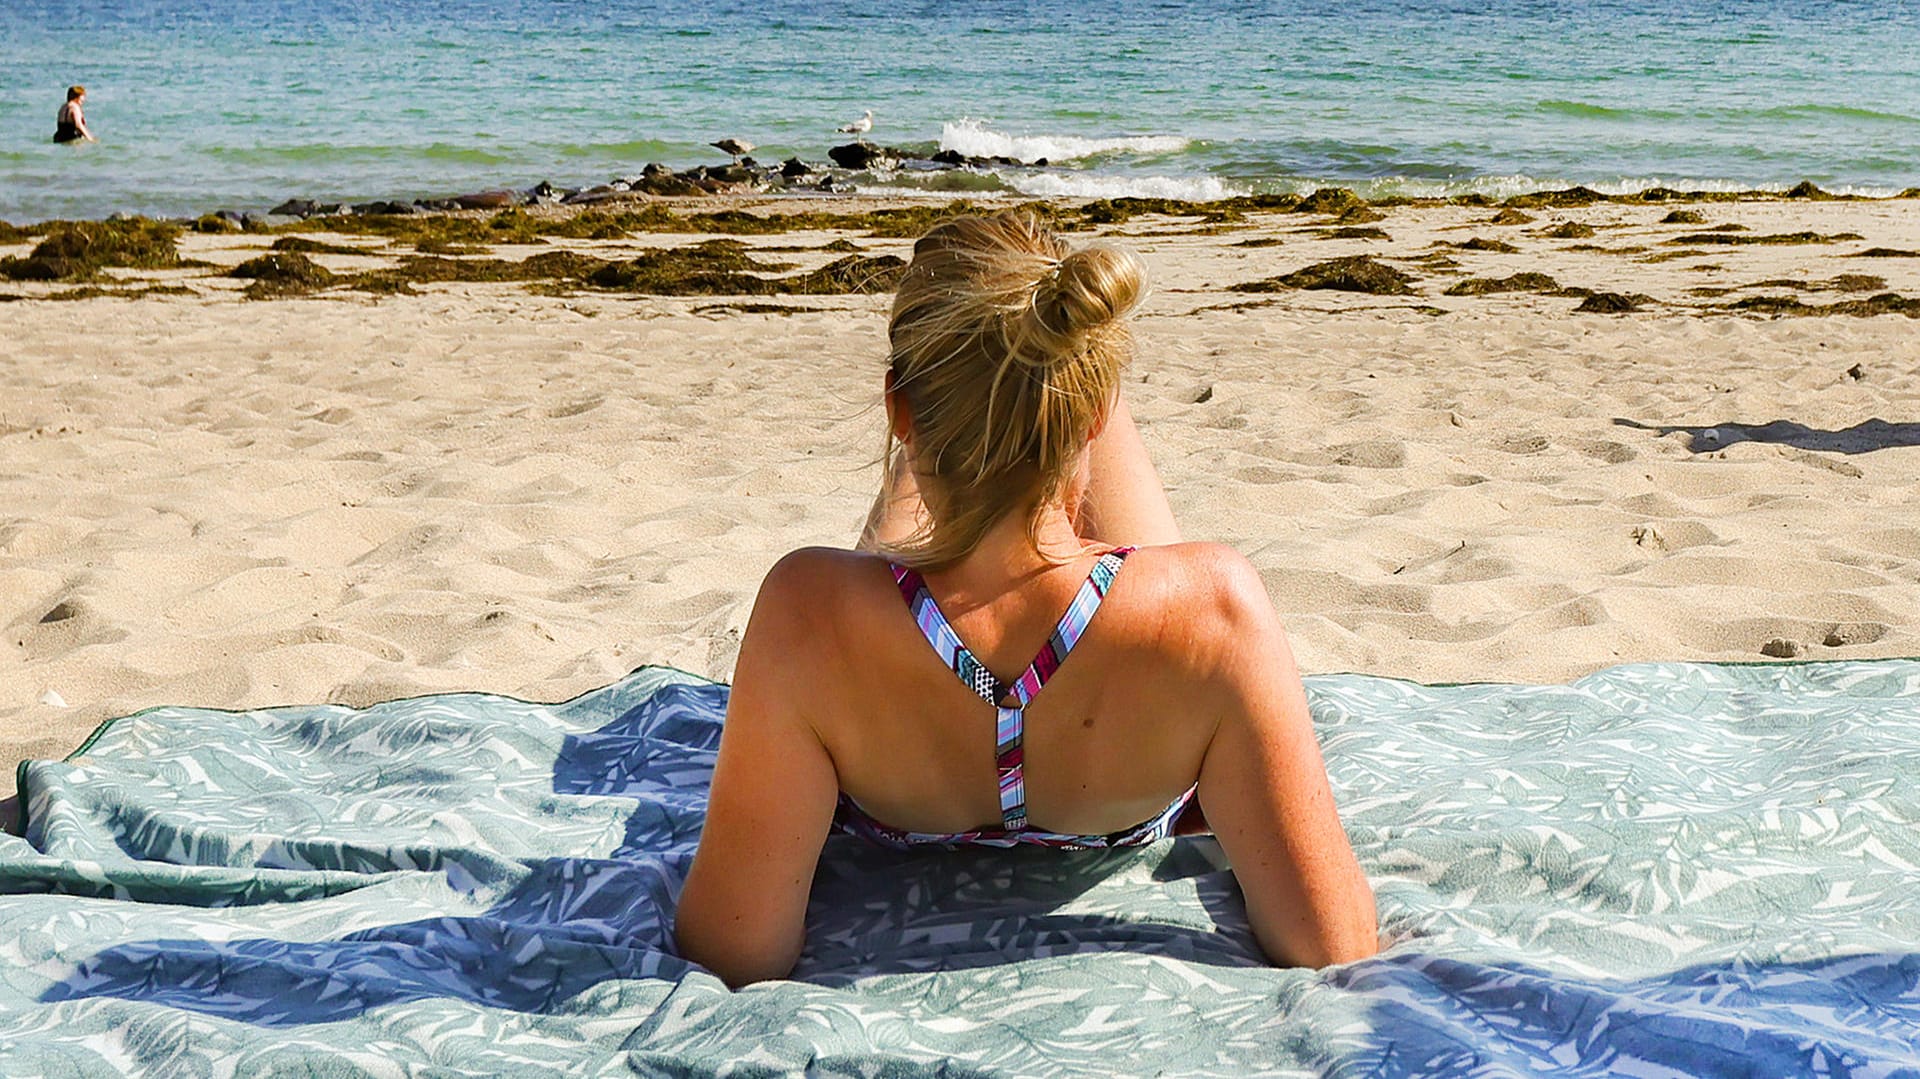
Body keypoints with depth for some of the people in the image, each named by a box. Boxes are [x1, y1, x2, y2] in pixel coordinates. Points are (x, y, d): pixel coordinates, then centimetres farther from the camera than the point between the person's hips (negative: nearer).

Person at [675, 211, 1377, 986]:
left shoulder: (811, 612, -46)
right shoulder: (1211, 609, -45)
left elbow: (730, 963, -34)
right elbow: (1335, 955, -35)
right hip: (1133, 832, 0)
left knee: (960, 417, 26)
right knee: (1065, 394, 22)